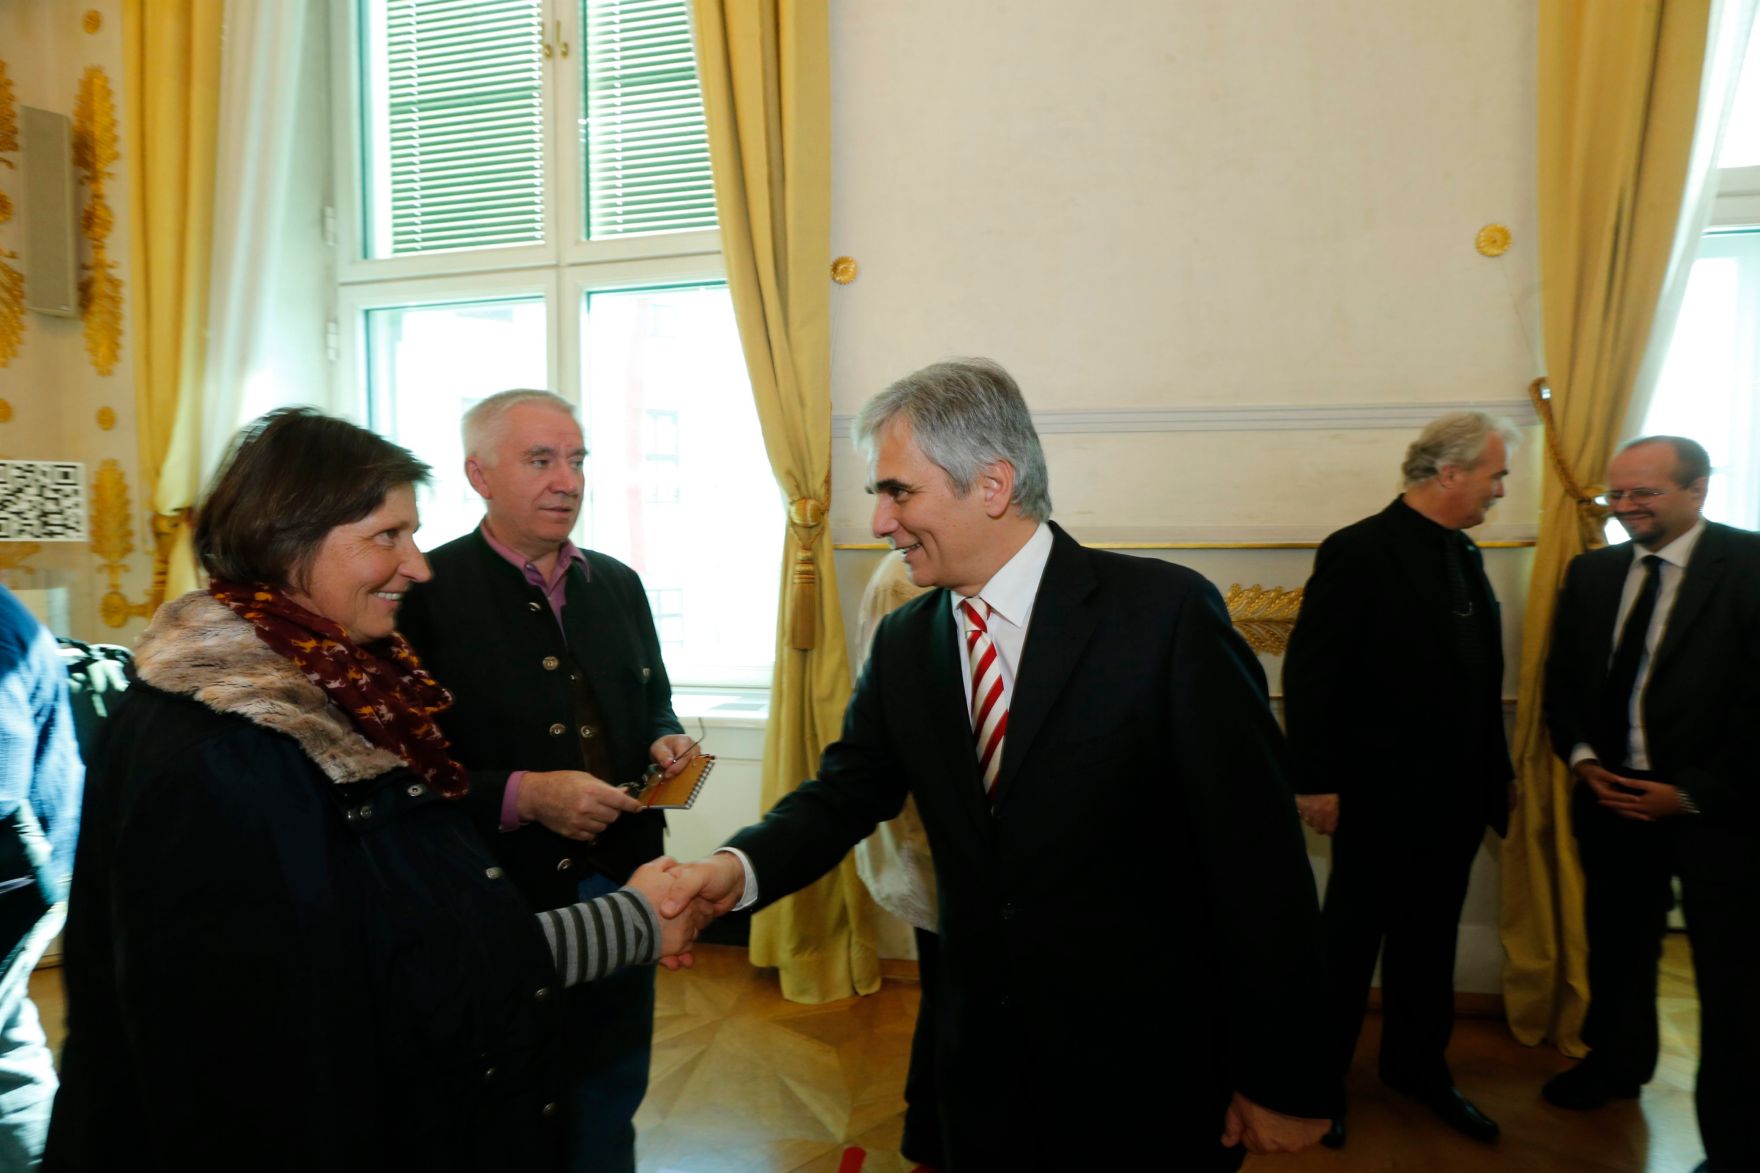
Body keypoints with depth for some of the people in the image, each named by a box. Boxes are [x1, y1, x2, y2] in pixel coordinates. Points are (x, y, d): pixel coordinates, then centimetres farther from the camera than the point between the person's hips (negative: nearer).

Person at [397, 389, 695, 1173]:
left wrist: (665, 743, -3)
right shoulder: (425, 592, -12)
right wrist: (521, 794, -24)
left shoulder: (619, 585, 7)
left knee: (609, 1109, 22)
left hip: (619, 893, 5)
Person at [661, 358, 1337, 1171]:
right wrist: (740, 867, -20)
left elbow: (1258, 851, -14)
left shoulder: (1167, 613, -16)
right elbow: (845, 791, 1)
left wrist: (1281, 1078, -11)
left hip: (1148, 1073, -4)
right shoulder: (903, 643, 2)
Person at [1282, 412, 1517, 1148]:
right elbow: (1310, 673, -17)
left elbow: (1479, 674, 11)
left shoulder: (1463, 554, 9)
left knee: (1430, 942, 19)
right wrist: (1315, 781, -18)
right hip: (1381, 796, -7)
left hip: (1454, 796, 7)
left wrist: (1496, 772, 10)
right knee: (1350, 941, 8)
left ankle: (1418, 1066, 37)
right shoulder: (1358, 552, -15)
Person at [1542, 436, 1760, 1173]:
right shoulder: (1590, 573, 5)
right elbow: (1563, 681, 12)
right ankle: (1615, 1063, 42)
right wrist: (1583, 759, -3)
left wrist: (1692, 793, -15)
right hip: (1612, 797, 5)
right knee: (1616, 943, 19)